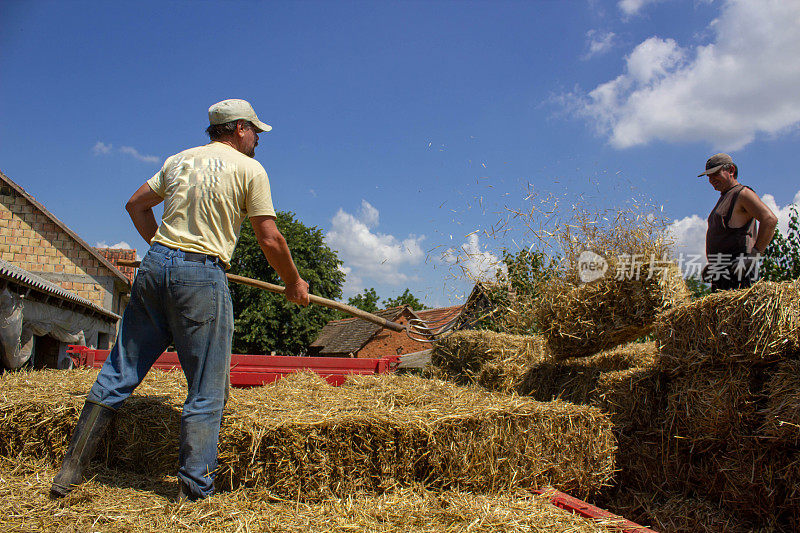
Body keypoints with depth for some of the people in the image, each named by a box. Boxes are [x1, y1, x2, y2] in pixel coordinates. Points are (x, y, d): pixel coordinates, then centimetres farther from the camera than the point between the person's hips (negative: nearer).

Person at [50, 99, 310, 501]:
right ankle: (193, 491, 9)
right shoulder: (249, 170, 0)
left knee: (120, 371, 13)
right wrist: (293, 284, 9)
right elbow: (270, 240, -4)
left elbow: (136, 204, 22)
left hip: (155, 265, 6)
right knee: (207, 390, 3)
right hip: (201, 276, -6)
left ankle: (72, 469, 20)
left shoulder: (180, 160, 16)